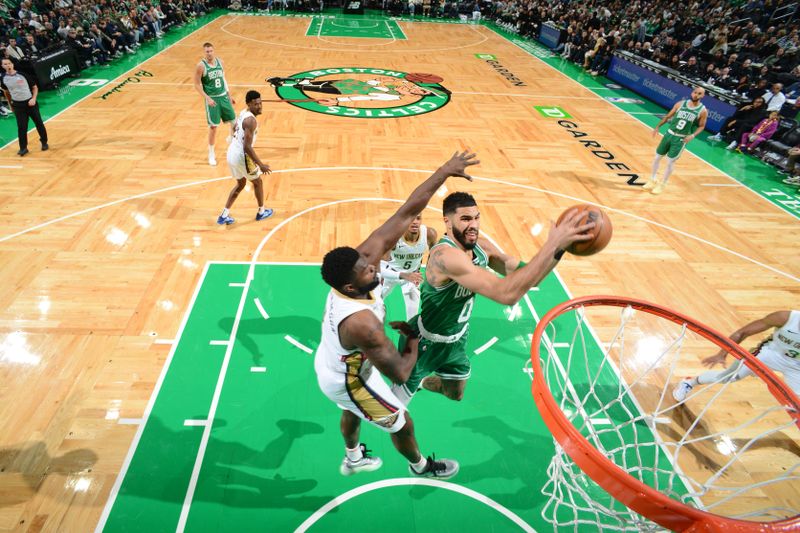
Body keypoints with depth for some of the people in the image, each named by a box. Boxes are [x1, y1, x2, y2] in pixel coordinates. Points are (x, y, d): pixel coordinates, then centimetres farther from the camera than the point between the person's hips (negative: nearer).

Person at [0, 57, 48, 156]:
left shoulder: (22, 75, -8)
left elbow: (34, 87, 0)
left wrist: (33, 99, -13)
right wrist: (10, 104, 18)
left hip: (30, 102, -1)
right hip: (18, 105, 1)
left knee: (39, 123, 7)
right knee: (21, 127, -1)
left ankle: (44, 142, 25)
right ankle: (23, 148, 6)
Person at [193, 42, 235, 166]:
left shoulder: (219, 61, 4)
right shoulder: (201, 66, -12)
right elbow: (197, 85, -10)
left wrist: (229, 95, 14)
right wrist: (207, 98, -20)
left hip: (223, 96, 5)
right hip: (212, 99, -5)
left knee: (234, 120, 9)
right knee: (213, 126, -3)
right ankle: (211, 154, 12)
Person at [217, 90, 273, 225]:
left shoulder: (243, 113, 8)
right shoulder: (251, 120, -22)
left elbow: (234, 129, 24)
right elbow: (247, 147, -26)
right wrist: (261, 165, -23)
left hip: (232, 154, 9)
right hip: (241, 157, -9)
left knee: (241, 183, 24)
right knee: (257, 182, 15)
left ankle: (224, 215, 21)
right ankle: (261, 212, 34)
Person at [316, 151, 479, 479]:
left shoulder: (365, 257, -26)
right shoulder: (361, 322, -44)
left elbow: (406, 213, -28)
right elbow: (400, 373, -35)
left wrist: (444, 171, -30)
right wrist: (414, 342, -17)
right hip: (348, 380, -7)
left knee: (352, 413, 35)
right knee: (402, 424, 19)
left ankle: (353, 458, 64)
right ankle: (420, 466, 50)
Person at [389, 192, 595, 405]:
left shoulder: (481, 247, -10)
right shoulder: (445, 255, -38)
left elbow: (525, 276, -7)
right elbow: (506, 294, -47)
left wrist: (559, 247, -24)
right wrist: (552, 245, -48)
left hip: (457, 338, 8)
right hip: (427, 342, -8)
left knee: (455, 394, 32)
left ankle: (420, 382, 60)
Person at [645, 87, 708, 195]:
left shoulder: (703, 111, -8)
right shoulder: (680, 104, -2)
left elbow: (701, 126, -1)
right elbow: (668, 116, 7)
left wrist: (693, 135, -18)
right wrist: (657, 126, 0)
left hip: (681, 139, -3)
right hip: (670, 134, 3)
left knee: (670, 162, -1)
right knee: (657, 157, 9)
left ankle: (662, 185, 14)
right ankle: (653, 180, 28)